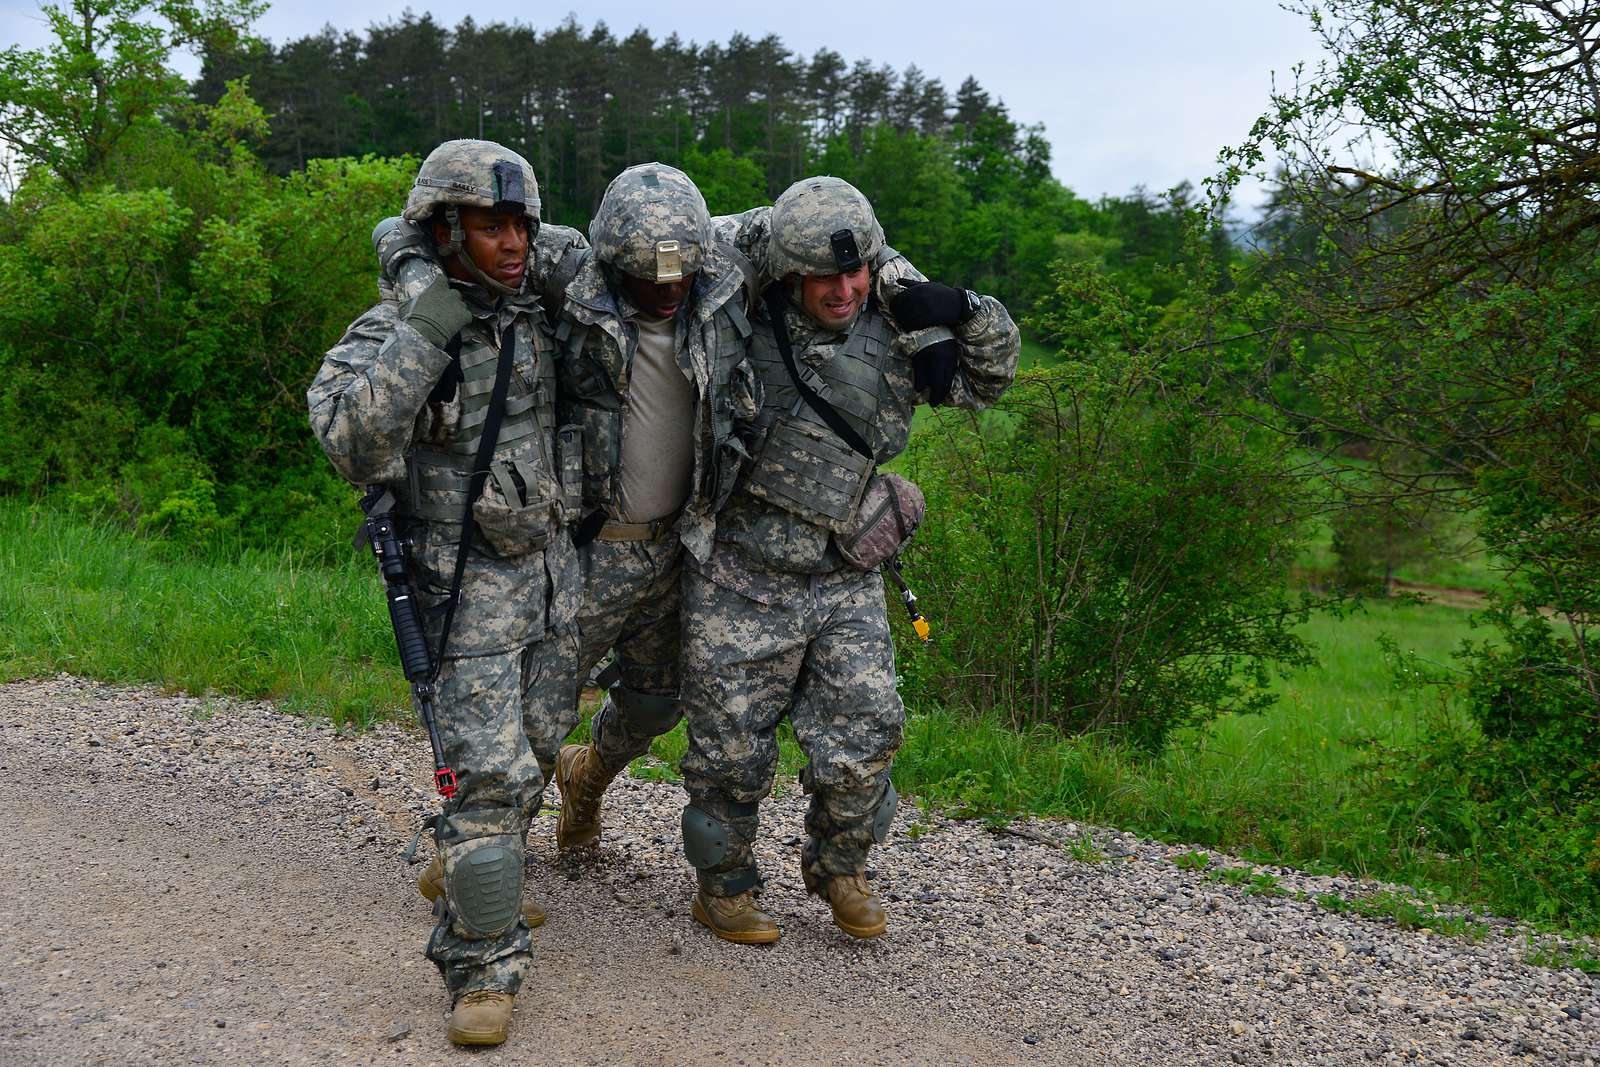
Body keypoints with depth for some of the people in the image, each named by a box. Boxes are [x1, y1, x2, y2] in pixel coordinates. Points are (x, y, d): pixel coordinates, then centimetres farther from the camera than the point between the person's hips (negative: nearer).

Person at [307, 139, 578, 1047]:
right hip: (470, 588, -6)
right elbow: (354, 444, -32)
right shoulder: (389, 335, -13)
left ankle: (482, 873, 42)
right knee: (490, 772, -12)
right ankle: (484, 965, 0)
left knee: (531, 759, 17)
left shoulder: (536, 314, 3)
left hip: (554, 570, 6)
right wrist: (425, 329, -32)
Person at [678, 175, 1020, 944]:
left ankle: (838, 868, 27)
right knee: (732, 745, 6)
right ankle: (722, 887, 29)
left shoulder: (894, 337, 2)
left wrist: (968, 313, -4)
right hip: (744, 584, -2)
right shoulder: (745, 336, -7)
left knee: (865, 729, -1)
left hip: (847, 584, 3)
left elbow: (984, 379, 14)